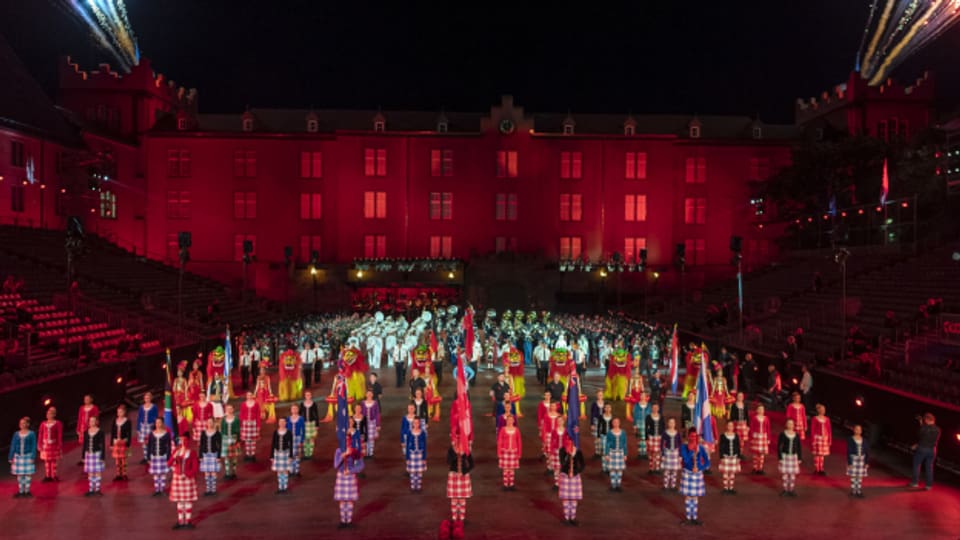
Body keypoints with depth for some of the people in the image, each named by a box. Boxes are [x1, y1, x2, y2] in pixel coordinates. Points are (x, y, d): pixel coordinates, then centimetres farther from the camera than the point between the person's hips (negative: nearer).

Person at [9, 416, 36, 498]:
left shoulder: (31, 434, -4)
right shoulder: (16, 434, 4)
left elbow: (34, 446, -4)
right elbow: (13, 446, 7)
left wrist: (33, 457, -11)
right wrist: (10, 457, 3)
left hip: (28, 456, -3)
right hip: (18, 456, 3)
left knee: (28, 474, 2)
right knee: (19, 475, 7)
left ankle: (27, 491, 12)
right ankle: (21, 491, 17)